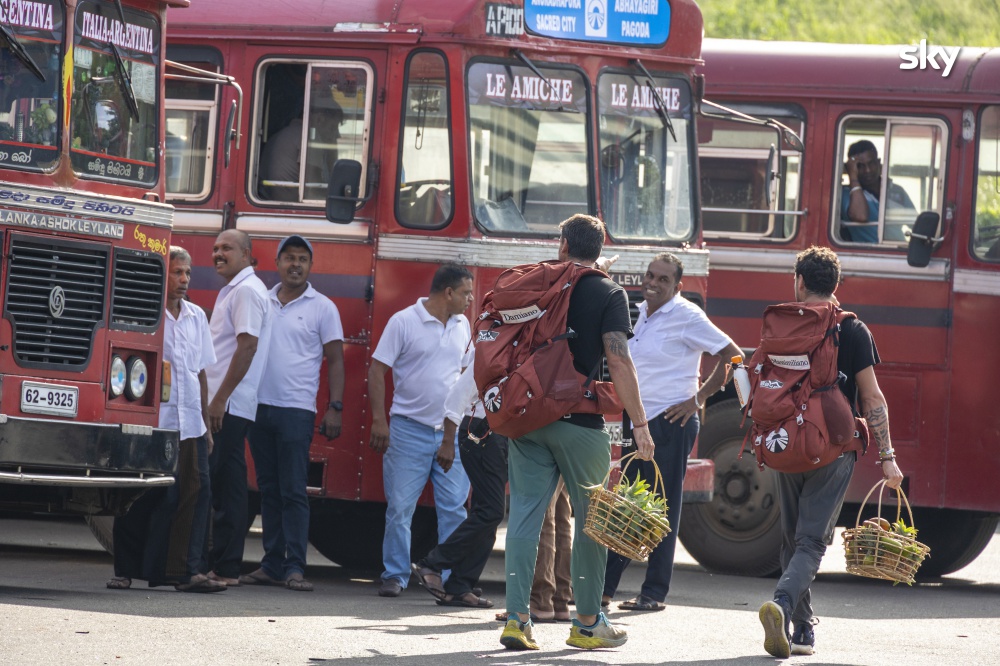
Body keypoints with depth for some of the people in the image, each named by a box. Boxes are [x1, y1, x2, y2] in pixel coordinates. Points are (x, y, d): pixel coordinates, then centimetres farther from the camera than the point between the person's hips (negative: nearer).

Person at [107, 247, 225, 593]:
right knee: (143, 500, -1)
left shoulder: (196, 317, 15)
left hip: (190, 424, 5)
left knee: (196, 493, -5)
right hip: (152, 421, -5)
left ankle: (185, 570, -5)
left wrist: (206, 423, 16)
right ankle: (126, 569, 9)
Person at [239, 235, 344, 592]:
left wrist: (334, 408, -8)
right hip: (259, 404, 4)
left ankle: (294, 567, -8)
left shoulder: (322, 308, 2)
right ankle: (272, 564, 10)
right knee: (269, 490, 7)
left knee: (294, 492, -8)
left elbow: (335, 360, 2)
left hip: (296, 411, -4)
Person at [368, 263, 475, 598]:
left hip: (450, 432, 4)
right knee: (400, 507, -2)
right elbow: (377, 370, -6)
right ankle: (395, 575, 5)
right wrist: (379, 419, -13)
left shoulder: (462, 326, 11)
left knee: (455, 508, 0)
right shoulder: (404, 322, -5)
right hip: (410, 429, -4)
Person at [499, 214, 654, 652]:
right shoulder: (608, 295, -3)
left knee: (525, 513, 3)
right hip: (580, 424, -4)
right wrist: (640, 424, -13)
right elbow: (619, 361, -13)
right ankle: (587, 623, 12)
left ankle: (516, 617, -4)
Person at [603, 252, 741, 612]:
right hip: (637, 421, 8)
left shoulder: (687, 317, -10)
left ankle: (654, 593, 1)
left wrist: (698, 399, -11)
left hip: (670, 424, -8)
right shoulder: (639, 313, 13)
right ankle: (603, 586, 12)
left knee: (663, 509, -3)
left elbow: (731, 354, -11)